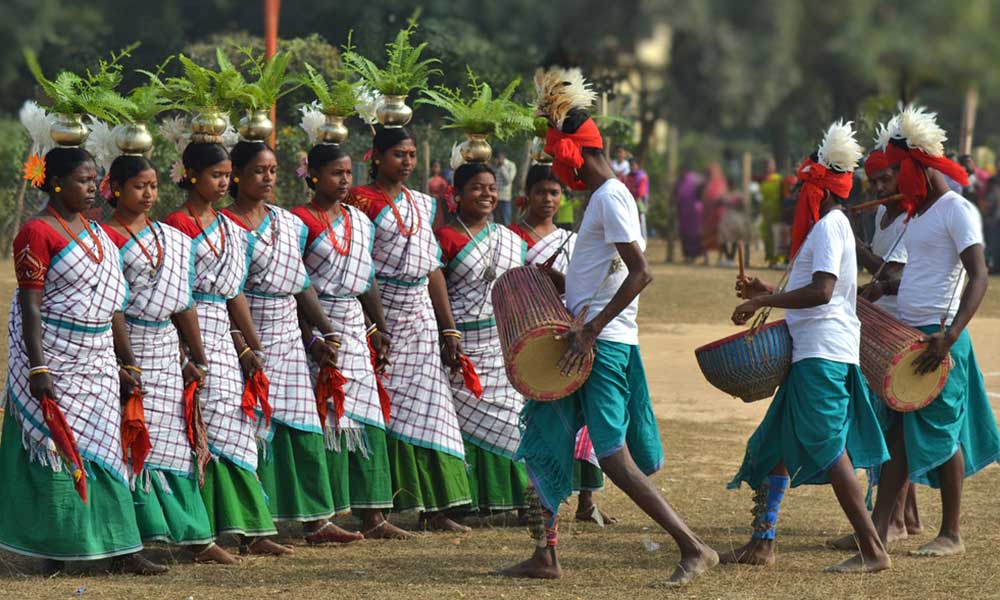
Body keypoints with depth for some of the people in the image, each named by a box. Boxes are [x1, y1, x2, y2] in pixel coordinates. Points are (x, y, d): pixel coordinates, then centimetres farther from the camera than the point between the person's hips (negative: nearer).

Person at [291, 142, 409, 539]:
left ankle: (372, 516, 7)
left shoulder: (360, 221, 14)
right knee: (324, 420, -7)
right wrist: (312, 337, -16)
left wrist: (381, 328, 17)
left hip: (355, 325, 7)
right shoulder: (300, 221, -7)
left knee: (366, 418, 4)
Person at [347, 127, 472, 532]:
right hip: (380, 316, -6)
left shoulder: (422, 204, 15)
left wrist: (450, 331, 13)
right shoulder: (363, 201, -6)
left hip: (420, 316, 6)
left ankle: (433, 510, 2)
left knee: (427, 405, 2)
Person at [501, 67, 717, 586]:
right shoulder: (602, 197, 17)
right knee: (543, 441, 14)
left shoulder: (611, 197, -14)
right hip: (586, 344, 11)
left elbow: (641, 273, -23)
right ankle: (545, 557, 18)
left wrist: (590, 329, -25)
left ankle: (694, 548, -12)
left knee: (614, 457, -13)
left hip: (605, 346, -11)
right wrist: (561, 283, 15)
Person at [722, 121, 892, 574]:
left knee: (828, 448, -12)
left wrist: (761, 302, -19)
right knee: (776, 443, 13)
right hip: (813, 353, 11)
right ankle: (762, 543, 18)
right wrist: (767, 294, 20)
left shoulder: (828, 227, -12)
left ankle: (873, 550, -12)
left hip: (822, 356, -11)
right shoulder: (830, 226, 19)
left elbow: (821, 292, -24)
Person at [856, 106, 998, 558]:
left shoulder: (956, 211, -12)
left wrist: (949, 335, -30)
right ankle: (879, 528, 6)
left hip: (939, 339, -9)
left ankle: (951, 535, 4)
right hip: (907, 335, 9)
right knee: (897, 431, 6)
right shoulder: (920, 212, 17)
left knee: (940, 435, -3)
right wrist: (888, 287, 10)